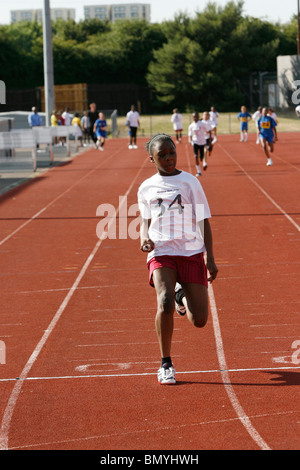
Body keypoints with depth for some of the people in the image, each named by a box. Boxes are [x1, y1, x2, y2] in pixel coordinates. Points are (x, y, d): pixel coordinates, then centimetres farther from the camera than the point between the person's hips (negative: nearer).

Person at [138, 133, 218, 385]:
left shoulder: (190, 182, 3)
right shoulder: (146, 188, 9)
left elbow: (204, 221, 5)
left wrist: (210, 259, -3)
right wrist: (144, 238, -1)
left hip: (192, 253, 0)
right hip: (161, 253, 0)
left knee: (199, 320, -2)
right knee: (165, 304, -25)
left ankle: (181, 294, 34)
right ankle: (166, 364, -8)